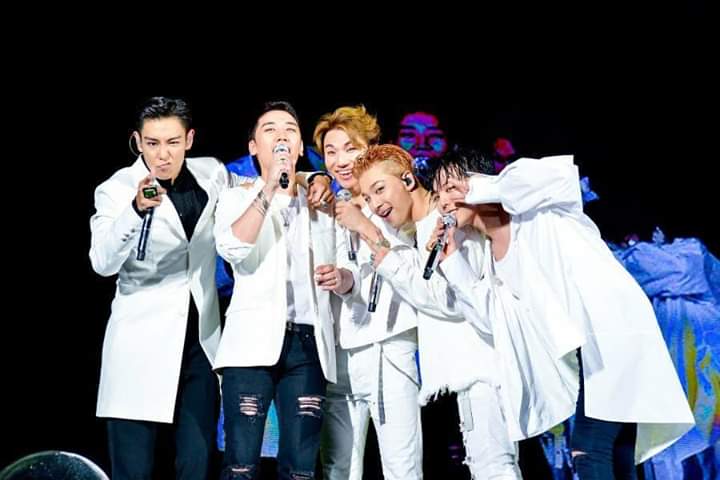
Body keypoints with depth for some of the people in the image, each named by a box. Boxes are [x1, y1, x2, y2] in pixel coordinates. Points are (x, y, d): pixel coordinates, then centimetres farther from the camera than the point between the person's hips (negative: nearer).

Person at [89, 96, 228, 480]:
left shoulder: (213, 174, 4)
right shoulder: (116, 189, -8)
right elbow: (103, 263, -23)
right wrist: (137, 209, -37)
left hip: (201, 338, 4)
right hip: (141, 343, -3)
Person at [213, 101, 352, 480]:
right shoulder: (238, 197, 11)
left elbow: (347, 274, 19)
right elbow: (233, 248, -10)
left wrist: (341, 277, -5)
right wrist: (270, 185, -13)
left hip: (309, 343, 3)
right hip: (254, 341, -3)